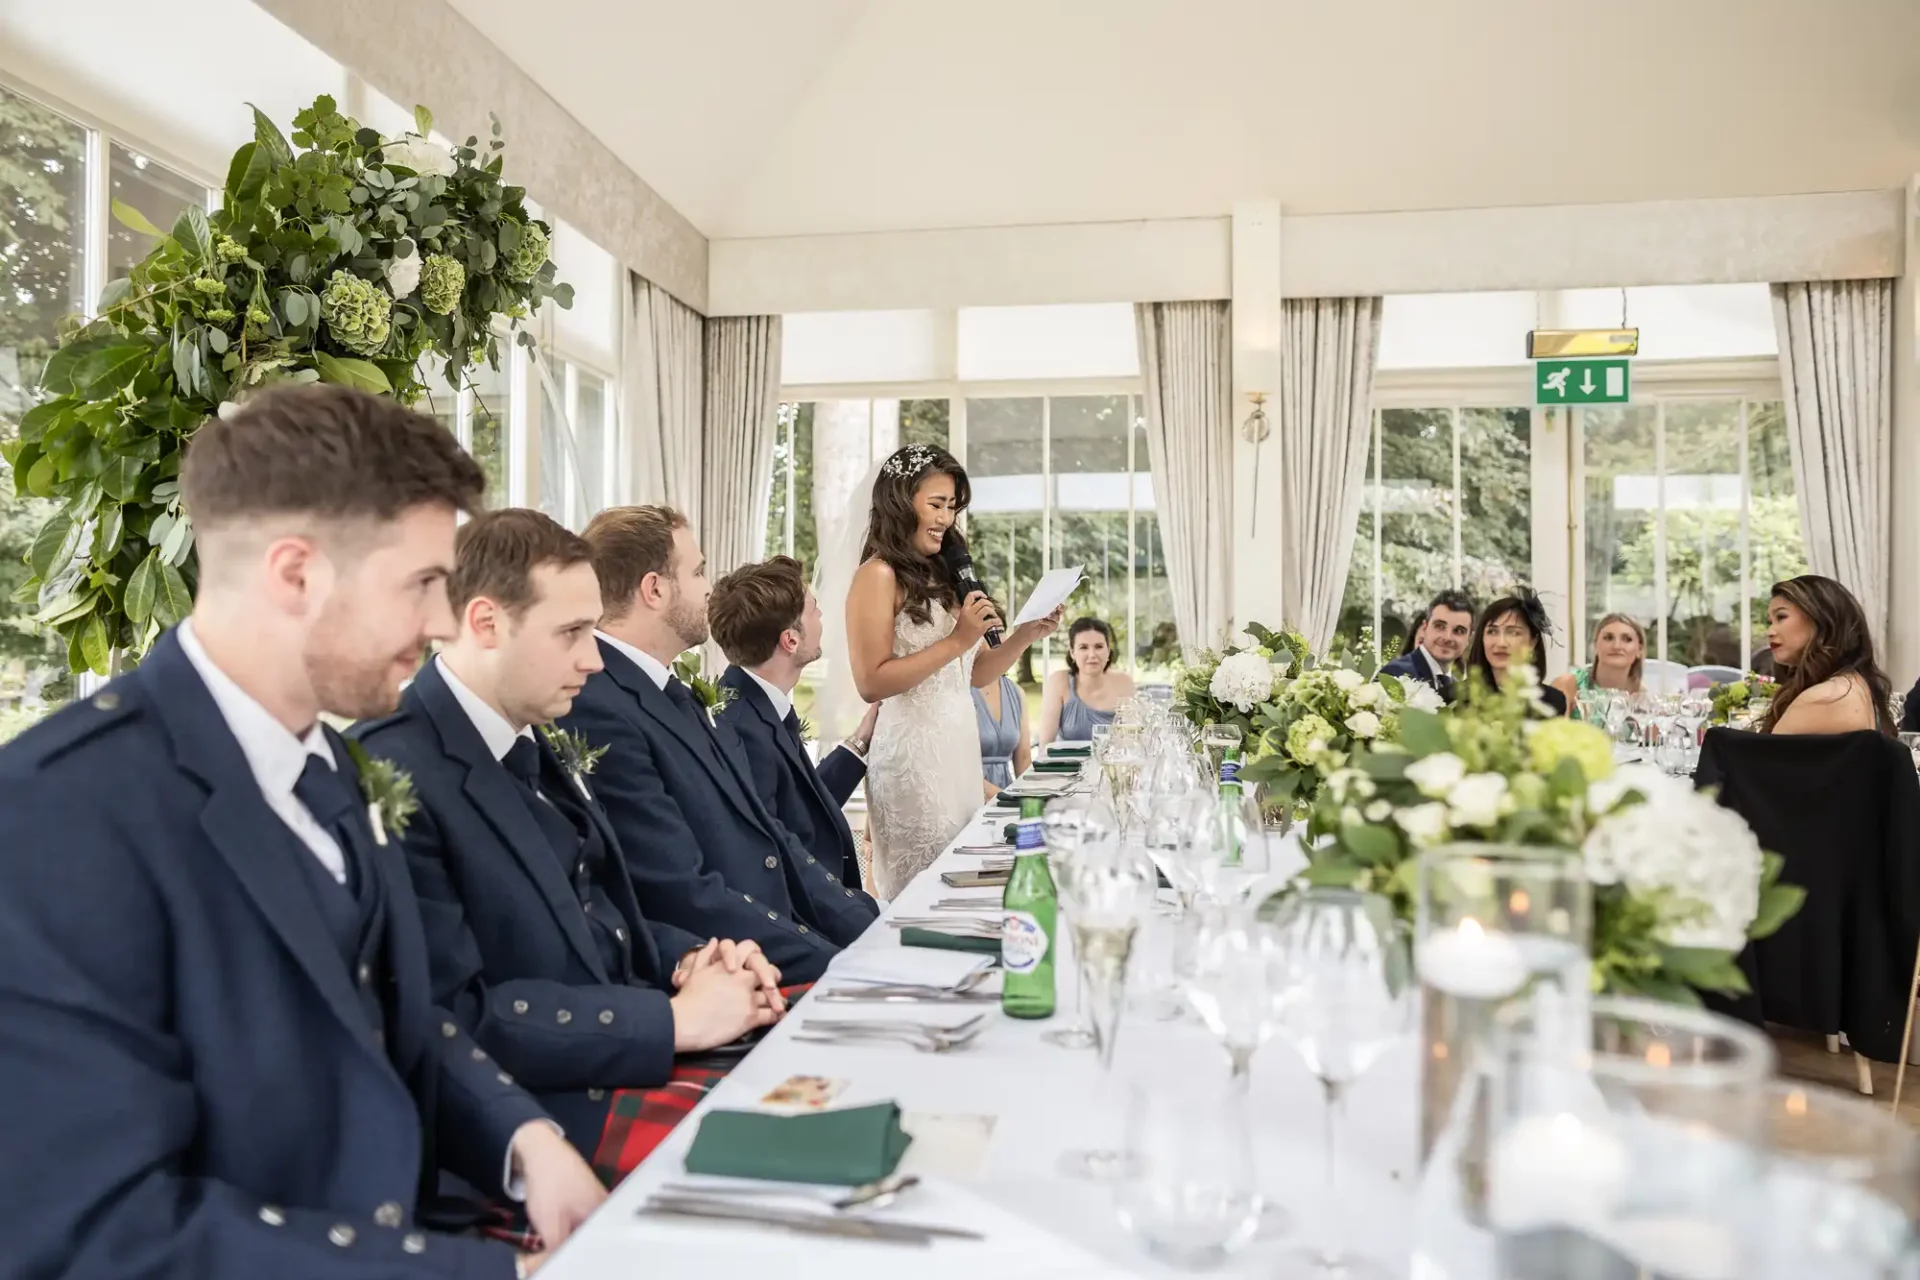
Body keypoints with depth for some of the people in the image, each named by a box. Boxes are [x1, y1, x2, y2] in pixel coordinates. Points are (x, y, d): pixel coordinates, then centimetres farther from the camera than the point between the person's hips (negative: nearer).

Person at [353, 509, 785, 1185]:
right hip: (534, 1109, -8)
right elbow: (451, 1018, -23)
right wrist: (674, 1019, -20)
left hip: (632, 1050, 9)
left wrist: (690, 960, -2)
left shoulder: (535, 748, 9)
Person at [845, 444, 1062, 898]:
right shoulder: (879, 574, -9)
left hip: (961, 748, 8)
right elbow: (871, 683, -16)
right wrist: (957, 640, -18)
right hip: (914, 753, -8)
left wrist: (1025, 635, 2)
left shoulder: (944, 575, 14)